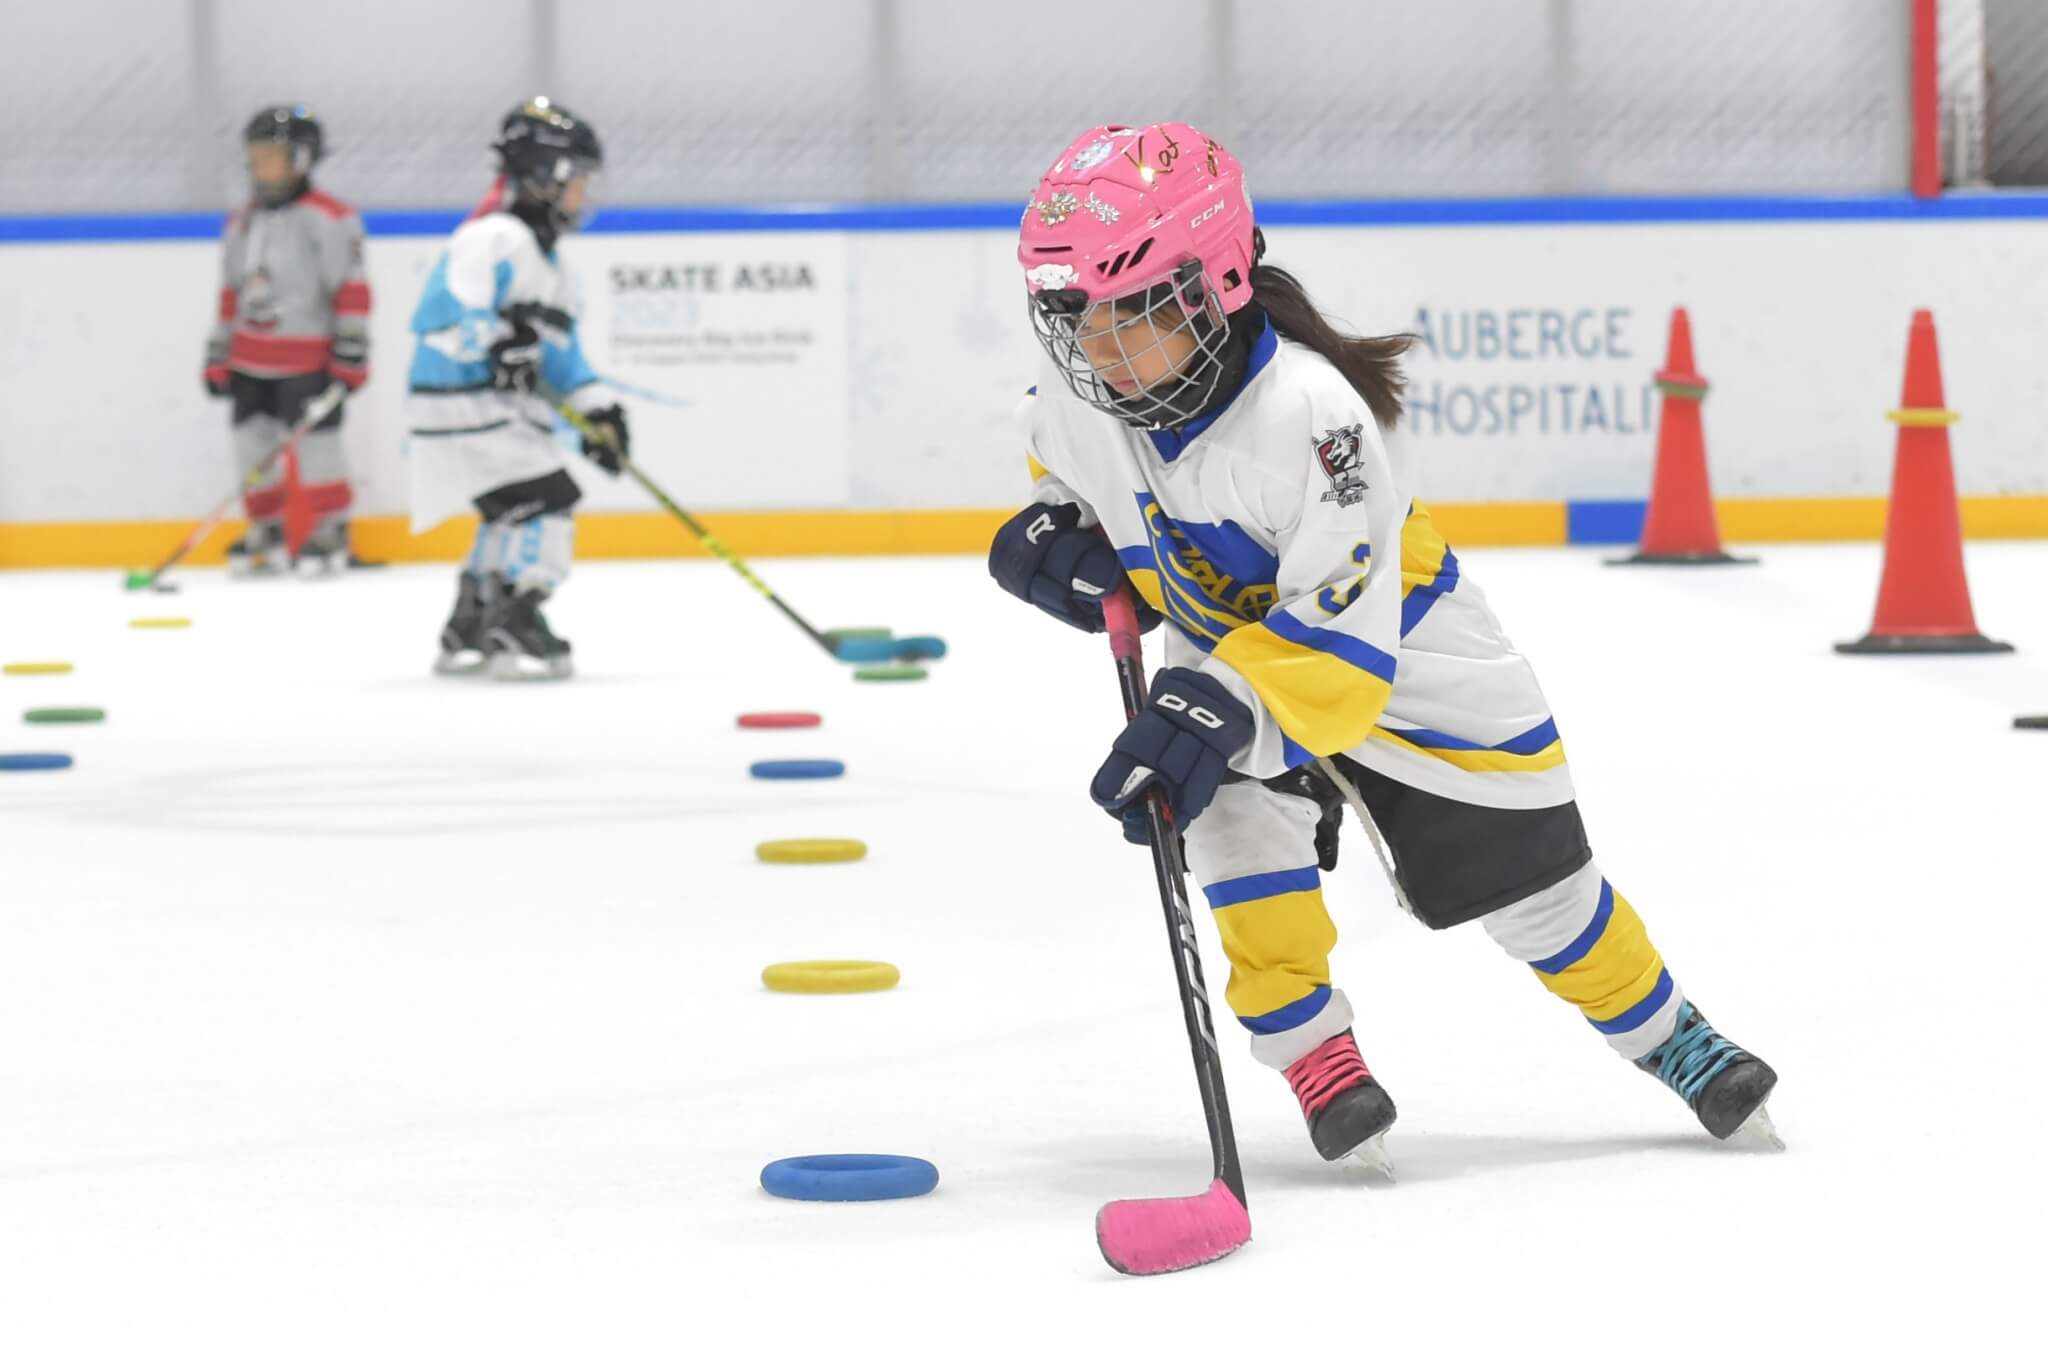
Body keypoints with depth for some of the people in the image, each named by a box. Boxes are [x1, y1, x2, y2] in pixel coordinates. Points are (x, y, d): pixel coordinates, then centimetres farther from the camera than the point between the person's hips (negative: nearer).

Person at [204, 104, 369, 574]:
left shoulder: (327, 219, -10)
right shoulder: (240, 223, 13)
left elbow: (352, 291, -11)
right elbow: (231, 295, 19)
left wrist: (349, 360, -14)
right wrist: (218, 358, 15)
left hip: (307, 356, -7)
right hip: (251, 357, 7)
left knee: (315, 442, -4)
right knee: (251, 441, 6)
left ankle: (331, 531, 8)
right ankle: (266, 531, 18)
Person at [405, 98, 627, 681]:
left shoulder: (549, 263, 18)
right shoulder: (492, 240, -15)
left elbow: (561, 350, 20)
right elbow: (439, 317, -25)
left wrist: (598, 411, 11)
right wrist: (496, 335, -39)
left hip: (507, 408, 11)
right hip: (463, 403, -11)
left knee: (513, 517, 19)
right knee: (542, 499, -18)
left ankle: (466, 634, 30)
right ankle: (515, 629, -21)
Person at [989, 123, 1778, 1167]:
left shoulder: (1307, 416, -40)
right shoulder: (1075, 395, -20)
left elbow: (1340, 645, -40)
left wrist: (1223, 705, -53)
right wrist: (1056, 523, -13)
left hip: (1404, 660, -4)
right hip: (1230, 644, 4)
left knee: (1532, 887, 6)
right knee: (1236, 801, -28)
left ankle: (1664, 1032, 32)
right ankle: (1313, 1053, -14)